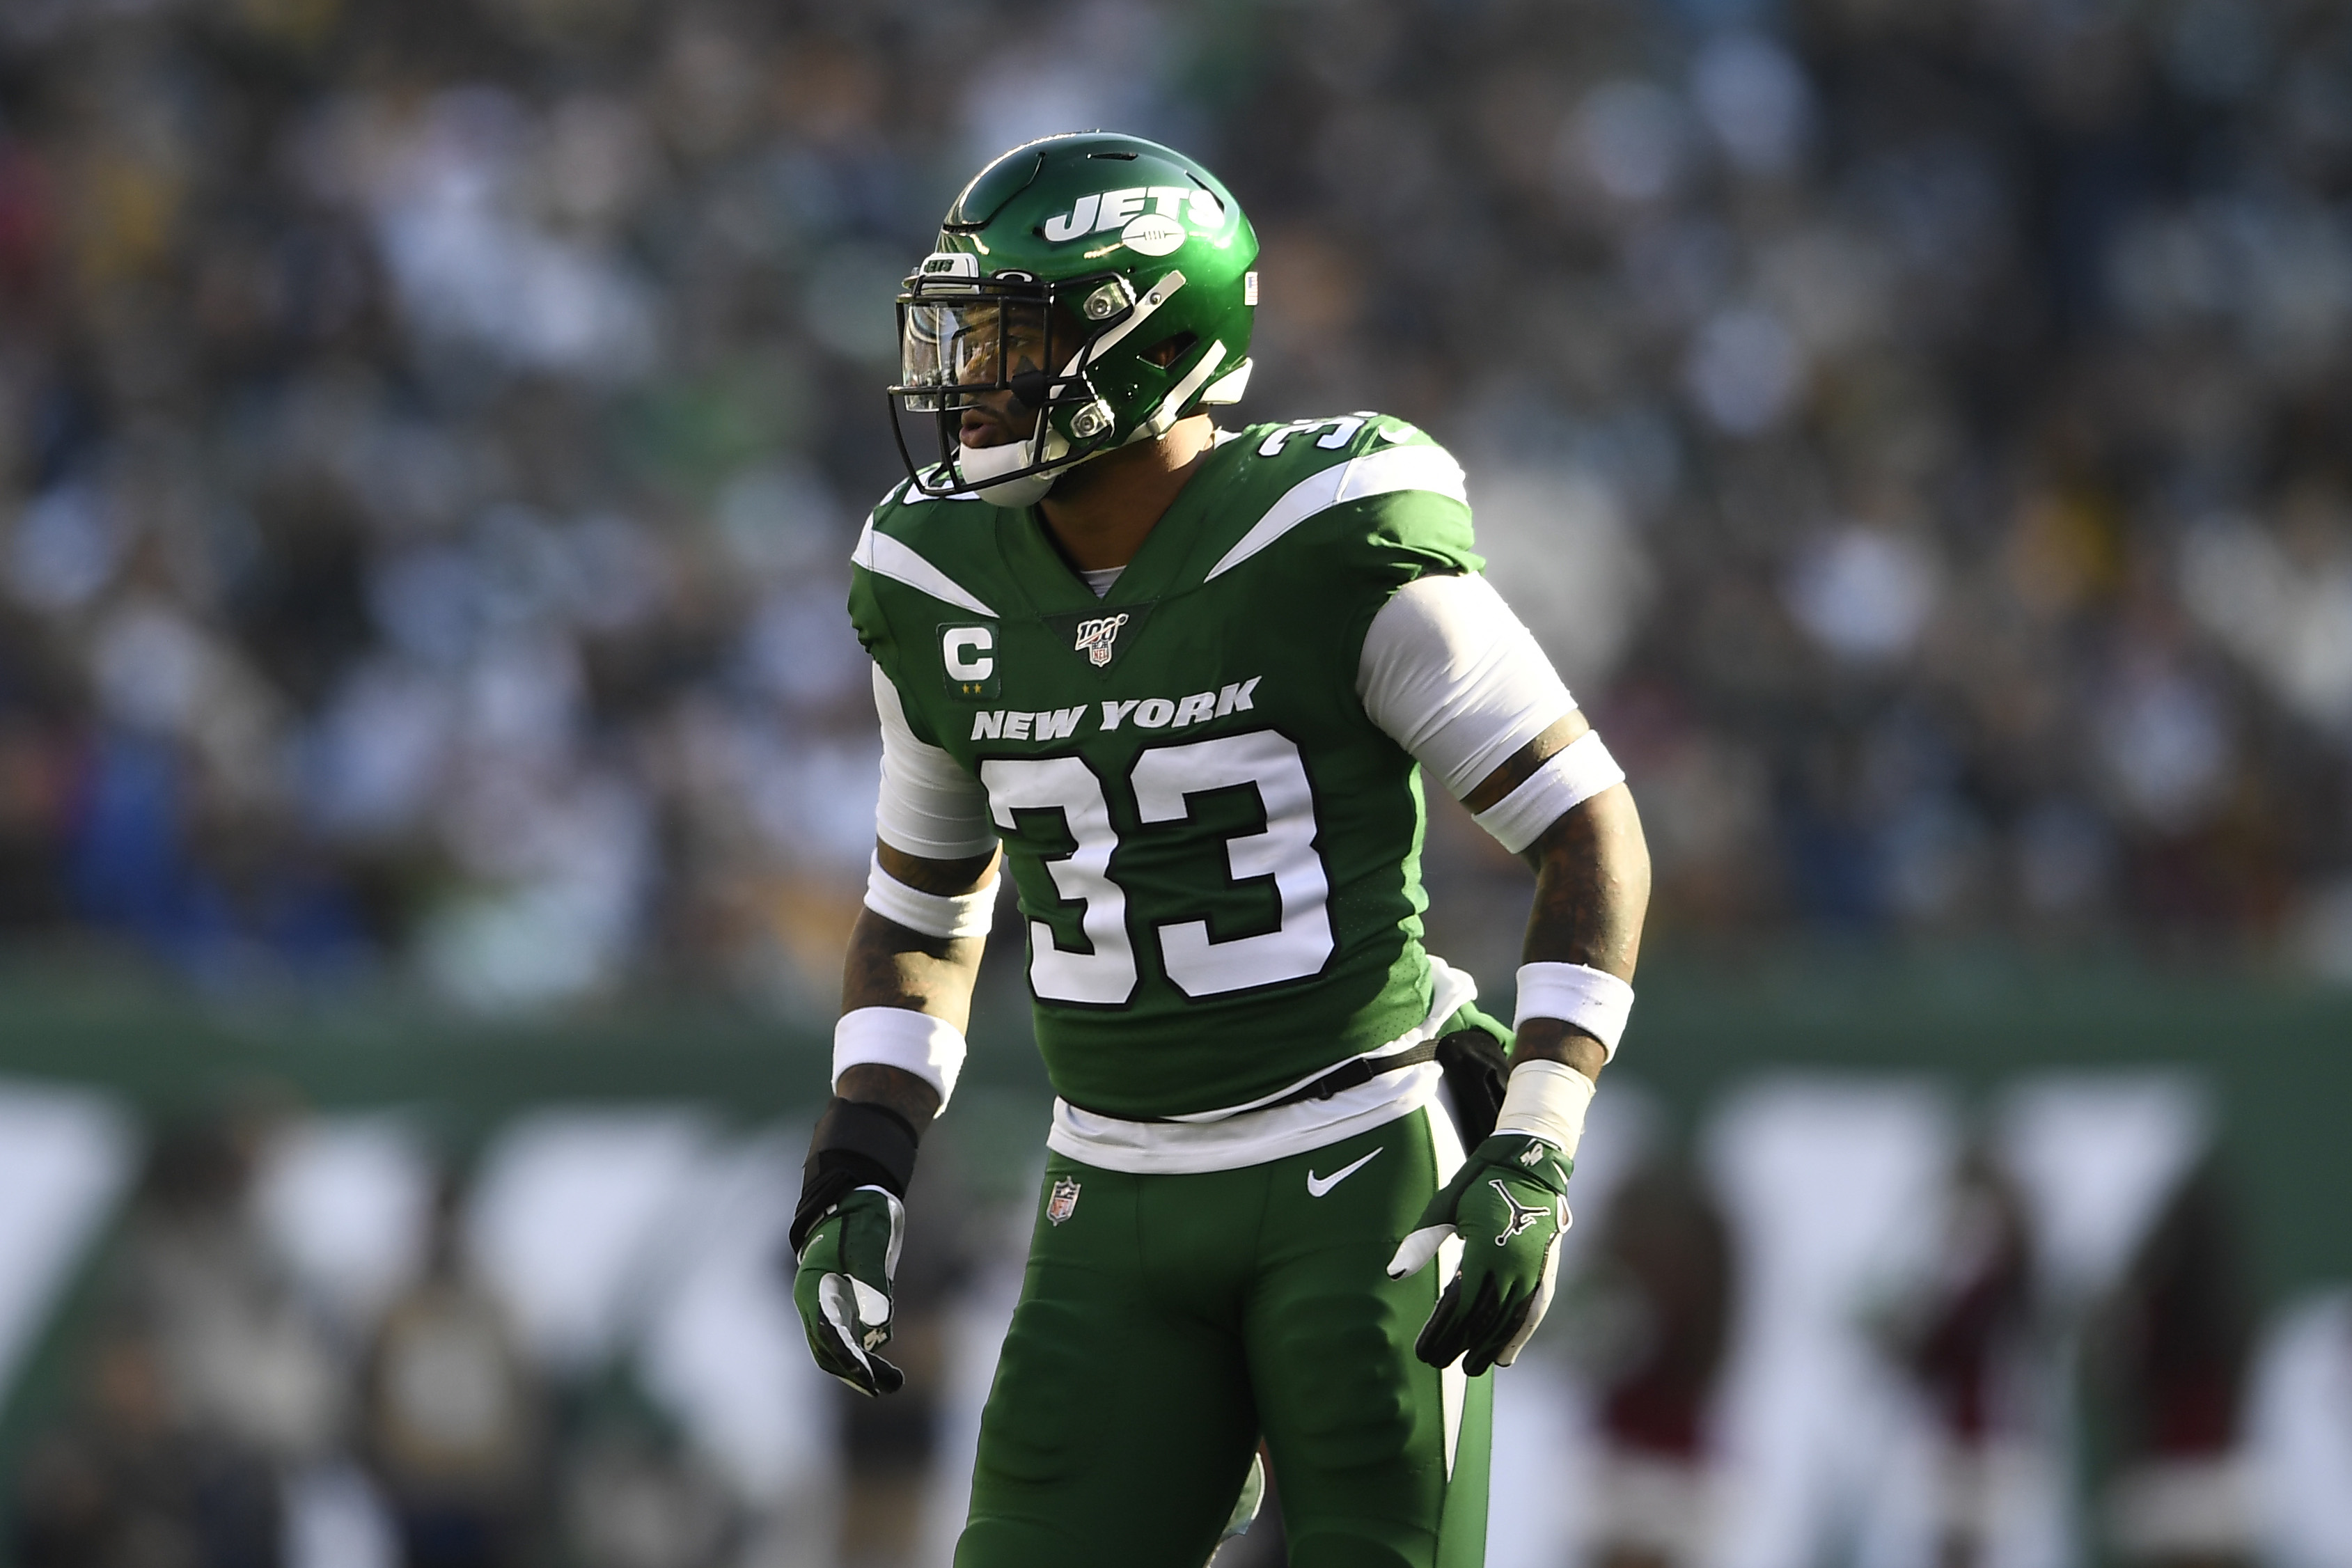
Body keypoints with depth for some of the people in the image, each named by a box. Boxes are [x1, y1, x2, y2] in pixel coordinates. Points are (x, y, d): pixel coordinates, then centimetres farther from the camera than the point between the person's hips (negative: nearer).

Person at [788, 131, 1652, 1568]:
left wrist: (1531, 1162, -18)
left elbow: (1593, 838, -10)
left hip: (1364, 1176, -5)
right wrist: (855, 1184, 5)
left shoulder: (1339, 550, -15)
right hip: (1127, 1218, 5)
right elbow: (923, 910, 18)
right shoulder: (950, 598, 2)